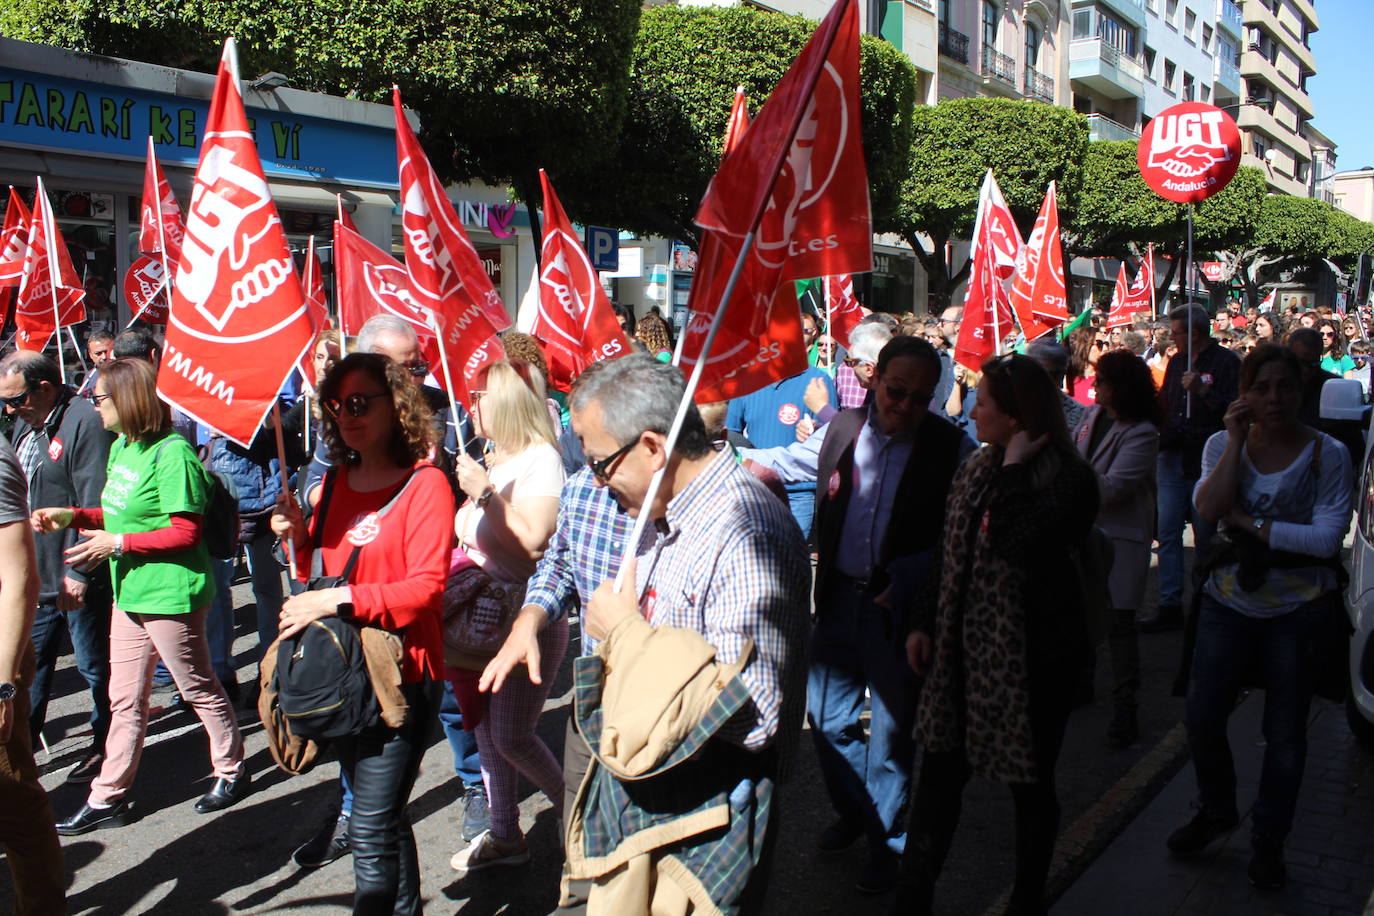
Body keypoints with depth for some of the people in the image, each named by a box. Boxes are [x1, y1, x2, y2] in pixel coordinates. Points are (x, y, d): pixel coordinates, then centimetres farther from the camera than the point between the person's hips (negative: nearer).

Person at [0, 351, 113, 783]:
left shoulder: (85, 423, -18)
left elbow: (94, 508, -21)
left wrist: (79, 573, -21)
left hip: (78, 580, -8)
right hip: (35, 576, 9)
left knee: (95, 666, 6)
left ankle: (106, 744, 22)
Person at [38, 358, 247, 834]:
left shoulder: (172, 454, -18)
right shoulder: (121, 447, 10)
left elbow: (185, 533, -20)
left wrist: (116, 543, -19)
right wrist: (72, 516, 4)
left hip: (170, 594, -9)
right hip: (129, 592, 9)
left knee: (199, 689, 8)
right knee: (125, 699, 13)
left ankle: (232, 772, 26)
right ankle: (108, 798, 22)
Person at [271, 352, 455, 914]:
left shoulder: (424, 483, -11)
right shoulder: (336, 481, 10)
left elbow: (427, 588, -20)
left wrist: (337, 599, -24)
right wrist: (299, 535, -2)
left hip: (402, 674, -7)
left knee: (372, 829, -6)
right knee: (382, 820, 20)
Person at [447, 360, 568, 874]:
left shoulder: (540, 459, -15)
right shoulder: (492, 459, 12)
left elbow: (531, 539, -28)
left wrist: (485, 492, -24)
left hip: (529, 615, -9)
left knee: (512, 736, -4)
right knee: (485, 726, 14)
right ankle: (504, 835, 29)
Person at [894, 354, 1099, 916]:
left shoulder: (1065, 479, -17)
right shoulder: (977, 468, 6)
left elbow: (1018, 546, -32)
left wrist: (1015, 468, -24)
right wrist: (924, 621, 10)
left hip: (1031, 655, -7)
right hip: (965, 648, 7)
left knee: (1030, 784, 11)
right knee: (940, 771, 12)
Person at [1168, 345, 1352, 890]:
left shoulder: (1327, 455, -9)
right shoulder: (1223, 445, -1)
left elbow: (1326, 538, -18)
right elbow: (1208, 508, -18)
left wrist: (1249, 522, -18)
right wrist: (1237, 439, -19)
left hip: (1297, 609, -2)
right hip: (1230, 600, 3)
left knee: (1285, 734, 8)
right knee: (1202, 721, 7)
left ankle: (1268, 840, 28)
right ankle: (1216, 811, 34)